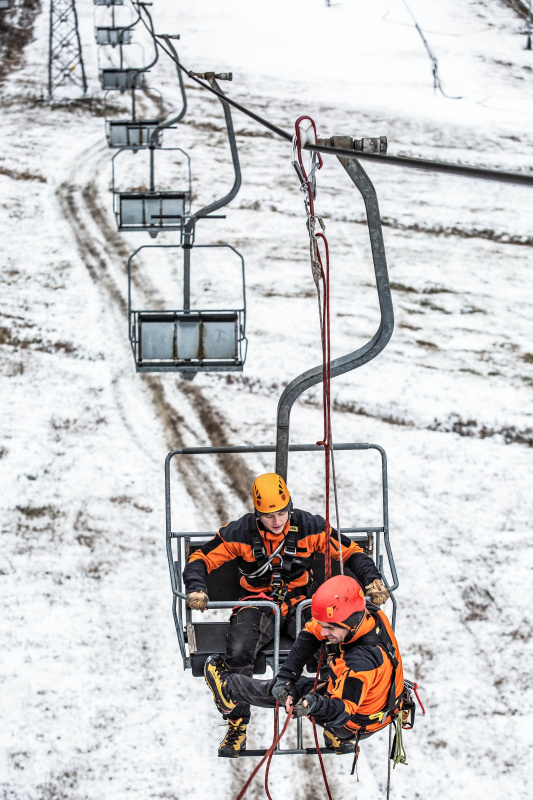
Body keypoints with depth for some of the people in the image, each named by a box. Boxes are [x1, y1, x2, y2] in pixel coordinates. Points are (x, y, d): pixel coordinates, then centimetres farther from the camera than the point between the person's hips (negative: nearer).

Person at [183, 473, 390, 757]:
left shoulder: (309, 526, -7)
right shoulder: (241, 532, -8)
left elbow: (350, 551, 1)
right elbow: (202, 558, -2)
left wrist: (372, 579, -15)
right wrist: (196, 589, -23)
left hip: (299, 603, 1)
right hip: (257, 605, -1)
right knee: (238, 653, -31)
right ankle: (237, 726, -12)